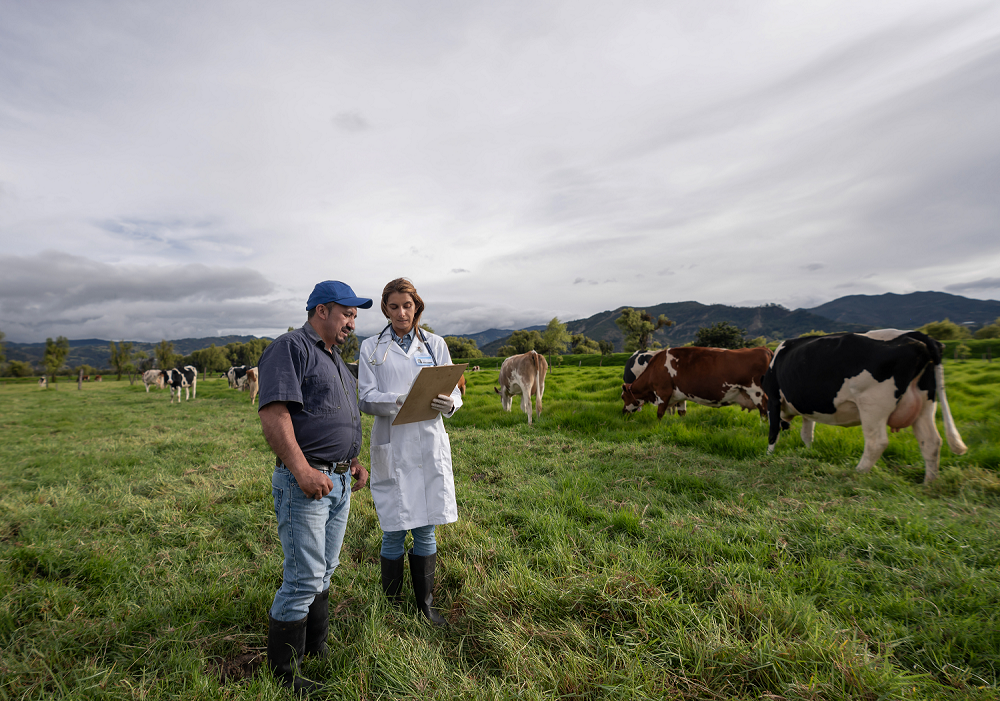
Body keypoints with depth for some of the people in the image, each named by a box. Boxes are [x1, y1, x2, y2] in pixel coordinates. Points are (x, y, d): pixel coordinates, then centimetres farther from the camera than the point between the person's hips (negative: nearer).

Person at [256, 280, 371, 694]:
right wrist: (302, 470, -26)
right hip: (306, 482, -9)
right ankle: (283, 674, 17)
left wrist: (353, 459, 17)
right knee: (303, 579, -1)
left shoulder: (336, 359, 19)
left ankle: (316, 650, 35)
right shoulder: (290, 348, -11)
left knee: (324, 572, 19)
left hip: (340, 482, 9)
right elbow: (273, 414, -21)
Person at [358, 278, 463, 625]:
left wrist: (448, 403, -18)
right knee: (394, 532, 3)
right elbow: (367, 398, -3)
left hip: (429, 444, 2)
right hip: (391, 446, -1)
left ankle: (426, 606, 27)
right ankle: (392, 607, 24)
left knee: (425, 530, 10)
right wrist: (401, 400, -22)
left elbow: (454, 391, 6)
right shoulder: (371, 347, 5)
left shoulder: (435, 344, 9)